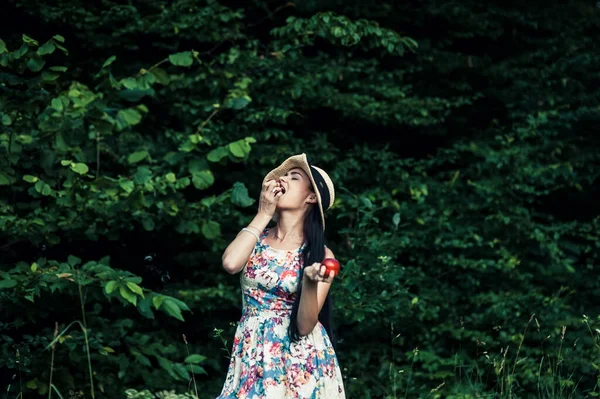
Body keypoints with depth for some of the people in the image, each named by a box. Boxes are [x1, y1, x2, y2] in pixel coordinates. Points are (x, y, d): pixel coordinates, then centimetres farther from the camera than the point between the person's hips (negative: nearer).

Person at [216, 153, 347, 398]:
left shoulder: (320, 255, -4)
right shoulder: (256, 239, 6)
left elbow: (305, 326, -12)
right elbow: (230, 264, -18)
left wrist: (310, 282, -31)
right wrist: (263, 214, -8)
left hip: (298, 359, -2)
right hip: (251, 356, 2)